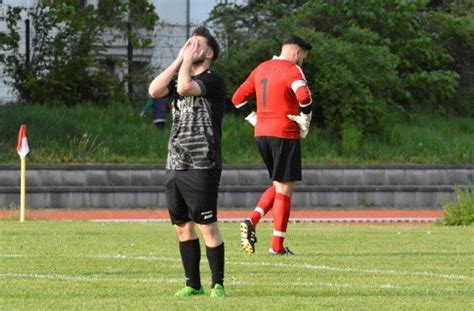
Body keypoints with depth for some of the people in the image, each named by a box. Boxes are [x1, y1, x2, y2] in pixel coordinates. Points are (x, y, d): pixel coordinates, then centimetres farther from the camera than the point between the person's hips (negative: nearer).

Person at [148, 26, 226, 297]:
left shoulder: (213, 81, -7)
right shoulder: (180, 76, 16)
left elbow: (185, 87, -24)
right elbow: (154, 91, -2)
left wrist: (188, 60, -9)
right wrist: (179, 60, 0)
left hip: (202, 166, -8)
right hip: (175, 164, 8)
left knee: (208, 227, -7)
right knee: (183, 227, 10)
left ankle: (218, 284, -1)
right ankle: (193, 284, 18)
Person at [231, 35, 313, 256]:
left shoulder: (261, 69, 14)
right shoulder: (292, 70, -8)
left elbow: (238, 98, 17)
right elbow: (304, 96, -26)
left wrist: (255, 120, 13)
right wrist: (305, 122, -12)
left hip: (261, 133, 7)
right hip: (284, 134, -7)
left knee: (278, 185, 20)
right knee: (284, 189, 0)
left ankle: (252, 221, -2)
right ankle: (277, 246, 0)